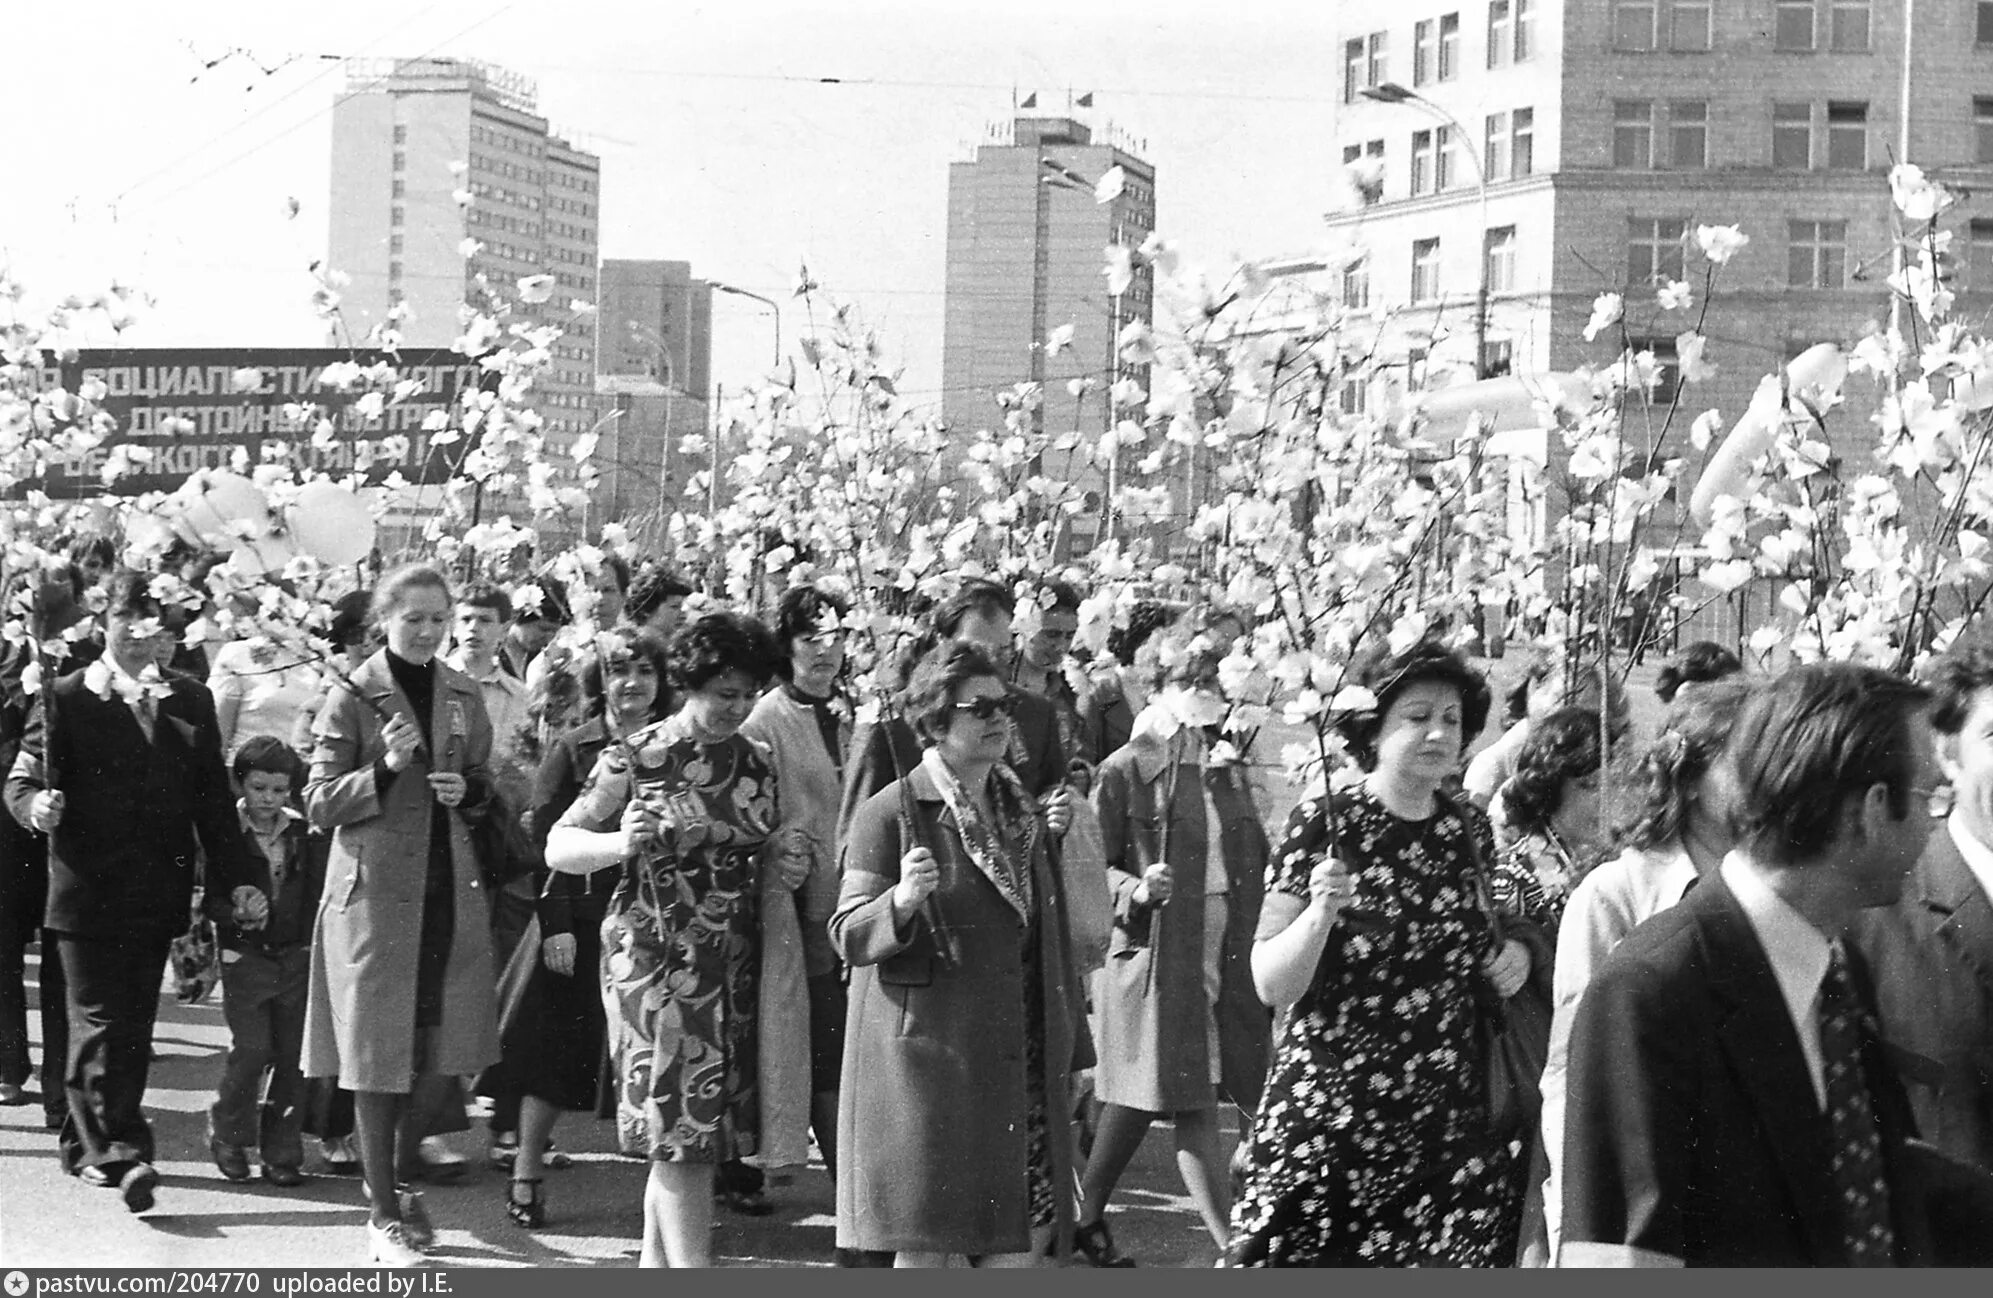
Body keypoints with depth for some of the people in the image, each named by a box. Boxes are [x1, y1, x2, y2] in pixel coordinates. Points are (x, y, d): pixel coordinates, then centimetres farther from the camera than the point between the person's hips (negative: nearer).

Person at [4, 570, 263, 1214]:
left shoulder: (191, 702, 10)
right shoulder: (64, 698, 0)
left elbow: (214, 799, 9)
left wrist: (235, 882, 3)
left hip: (158, 891, 4)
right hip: (87, 888, -4)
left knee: (134, 1025, 8)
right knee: (100, 1021, -7)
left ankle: (90, 1147, 21)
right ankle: (119, 1154, -8)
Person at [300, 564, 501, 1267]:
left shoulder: (464, 696, 10)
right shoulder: (352, 697, -4)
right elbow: (319, 805, -5)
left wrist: (467, 792, -2)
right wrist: (385, 768, -19)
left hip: (451, 890, 4)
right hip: (375, 888, -4)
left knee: (446, 1058, 5)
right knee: (379, 1054, 1)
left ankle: (399, 1176, 30)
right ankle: (383, 1213, 13)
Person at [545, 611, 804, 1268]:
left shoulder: (756, 764, 9)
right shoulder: (635, 760, -6)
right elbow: (557, 847, -6)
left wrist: (783, 862, -1)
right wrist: (619, 844, -26)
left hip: (734, 968, 5)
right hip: (657, 963, -5)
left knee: (680, 1138, 10)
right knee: (683, 1131, -9)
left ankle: (654, 1261, 22)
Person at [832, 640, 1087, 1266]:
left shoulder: (1022, 807, 14)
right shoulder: (890, 813, -7)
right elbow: (848, 937, -11)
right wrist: (902, 900, -26)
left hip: (1019, 1056, 6)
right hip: (927, 1053, -6)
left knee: (1030, 1227, 3)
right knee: (925, 1240, -3)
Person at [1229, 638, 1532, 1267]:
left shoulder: (1469, 828, 8)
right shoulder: (1324, 822, -6)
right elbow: (1272, 987, -9)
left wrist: (1509, 958, 4)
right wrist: (1320, 913, -25)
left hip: (1449, 1120, 4)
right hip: (1330, 1117, -4)